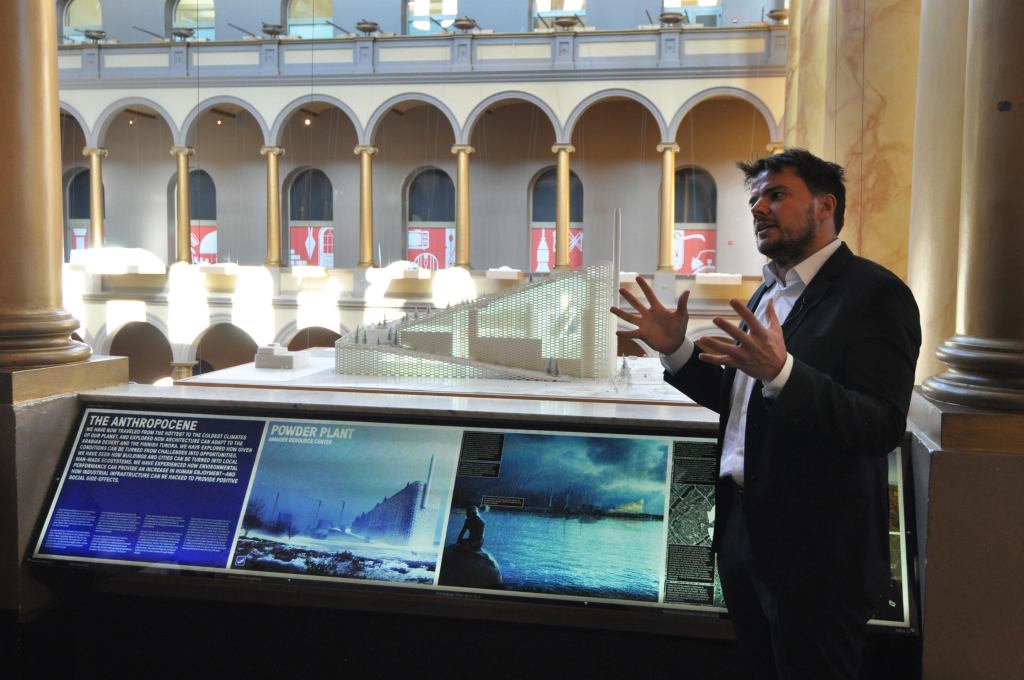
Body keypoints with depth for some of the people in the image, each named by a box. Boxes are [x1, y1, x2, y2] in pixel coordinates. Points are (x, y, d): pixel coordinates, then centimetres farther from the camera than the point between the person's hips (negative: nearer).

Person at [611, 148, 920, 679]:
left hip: (813, 551, -8)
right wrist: (676, 350, 3)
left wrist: (780, 371, -36)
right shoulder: (769, 292, 13)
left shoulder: (875, 294, -14)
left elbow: (882, 428, -24)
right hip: (743, 529, 8)